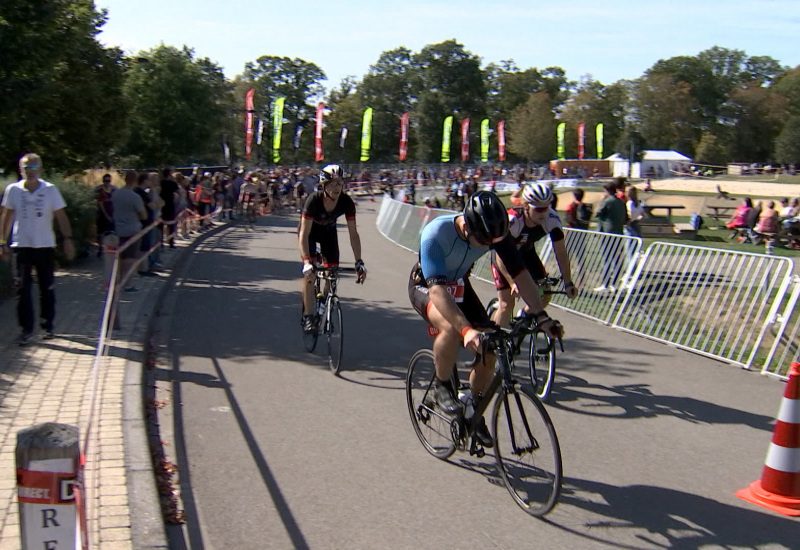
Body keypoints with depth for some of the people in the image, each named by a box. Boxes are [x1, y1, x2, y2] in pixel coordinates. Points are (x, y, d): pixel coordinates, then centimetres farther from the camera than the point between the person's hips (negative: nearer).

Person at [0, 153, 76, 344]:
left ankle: (48, 325, 21)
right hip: (22, 246, 0)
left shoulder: (50, 190, -3)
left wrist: (68, 239, -9)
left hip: (45, 246, 0)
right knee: (23, 289, -4)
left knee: (47, 288, 7)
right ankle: (26, 329, 3)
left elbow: (61, 216, -1)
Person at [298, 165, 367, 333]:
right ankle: (308, 316, -10)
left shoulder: (346, 202, -28)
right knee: (309, 272, -18)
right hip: (310, 231, -3)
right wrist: (306, 261, -48)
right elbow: (304, 233, -37)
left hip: (328, 231, 3)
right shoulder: (313, 200, -36)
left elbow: (353, 233, -23)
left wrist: (359, 262, -29)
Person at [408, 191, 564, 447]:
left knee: (488, 351, -9)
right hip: (426, 286, -4)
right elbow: (437, 289, -45)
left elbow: (520, 273, -20)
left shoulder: (495, 233, -25)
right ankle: (441, 387, -10)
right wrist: (466, 330, -57)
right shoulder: (435, 234, -38)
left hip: (459, 285, 5)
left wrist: (541, 316, -31)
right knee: (452, 328, -37)